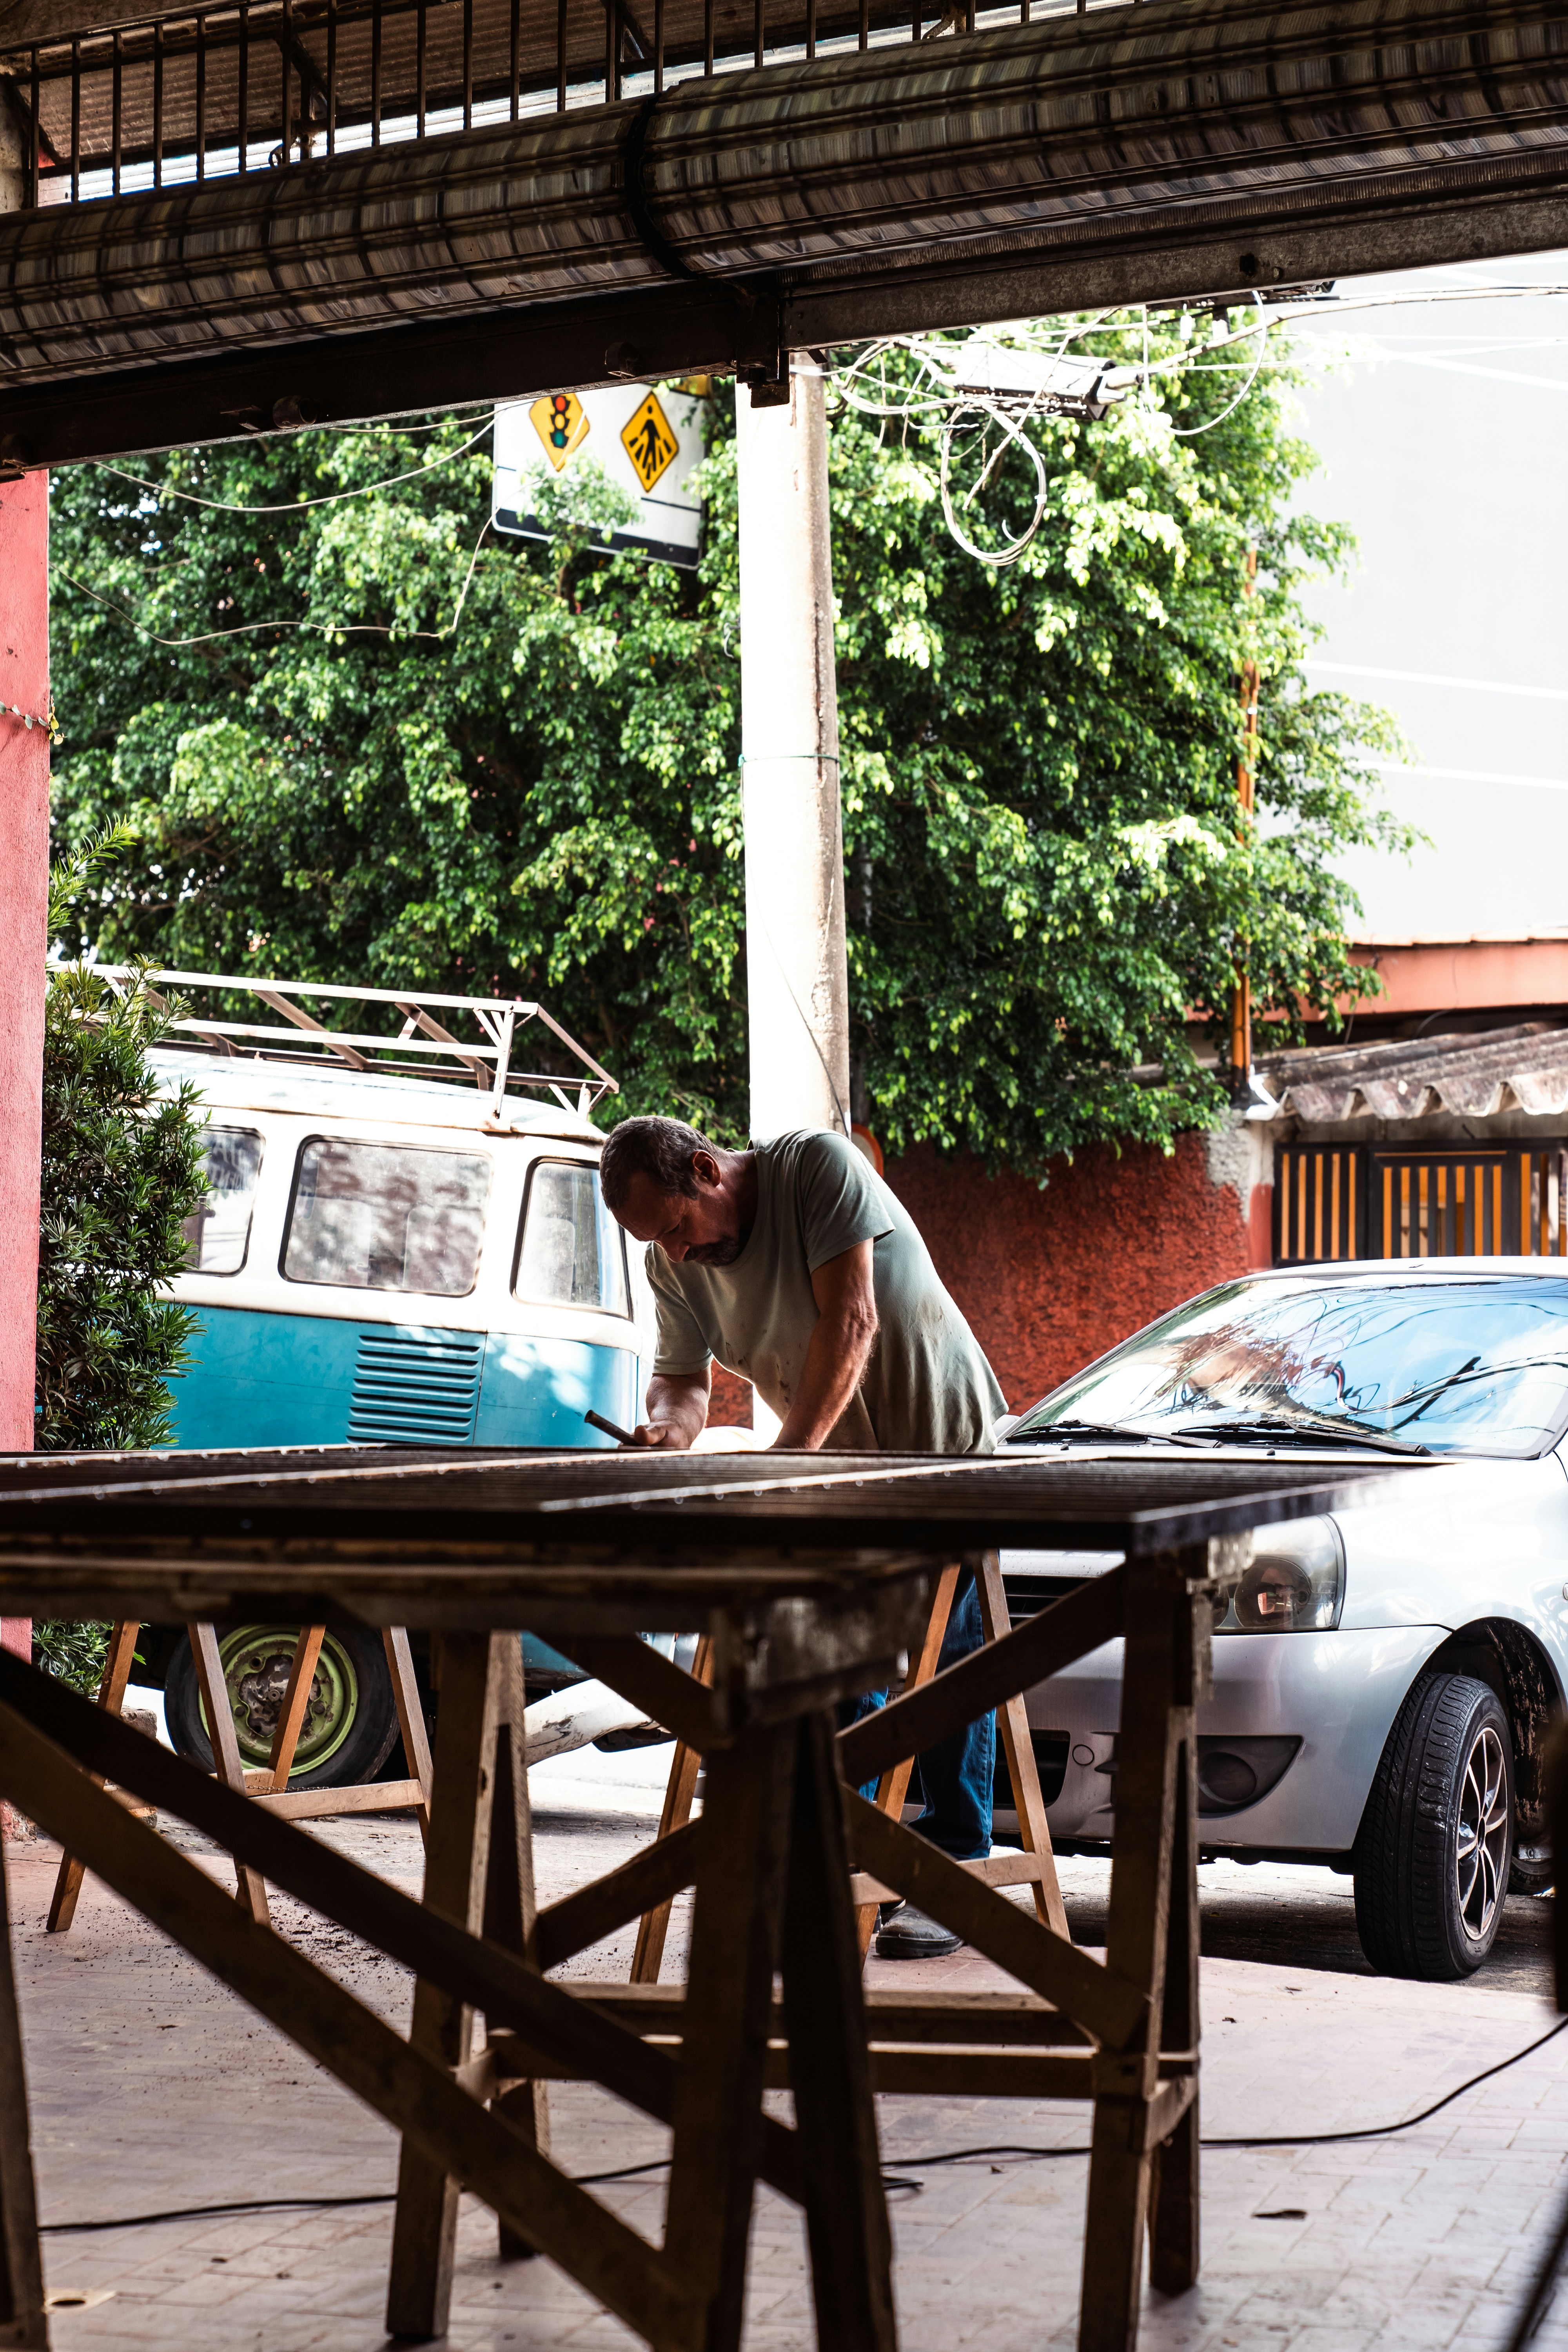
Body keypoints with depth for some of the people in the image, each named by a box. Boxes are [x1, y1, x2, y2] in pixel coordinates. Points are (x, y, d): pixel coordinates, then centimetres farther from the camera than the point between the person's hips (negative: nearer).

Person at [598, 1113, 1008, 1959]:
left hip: (945, 1441, -6)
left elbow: (850, 1323, -29)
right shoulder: (675, 1264, -5)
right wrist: (667, 1423, -25)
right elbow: (683, 1376, 0)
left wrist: (790, 1453, -33)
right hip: (840, 1465, 6)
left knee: (948, 1662, -4)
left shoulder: (817, 1165, -24)